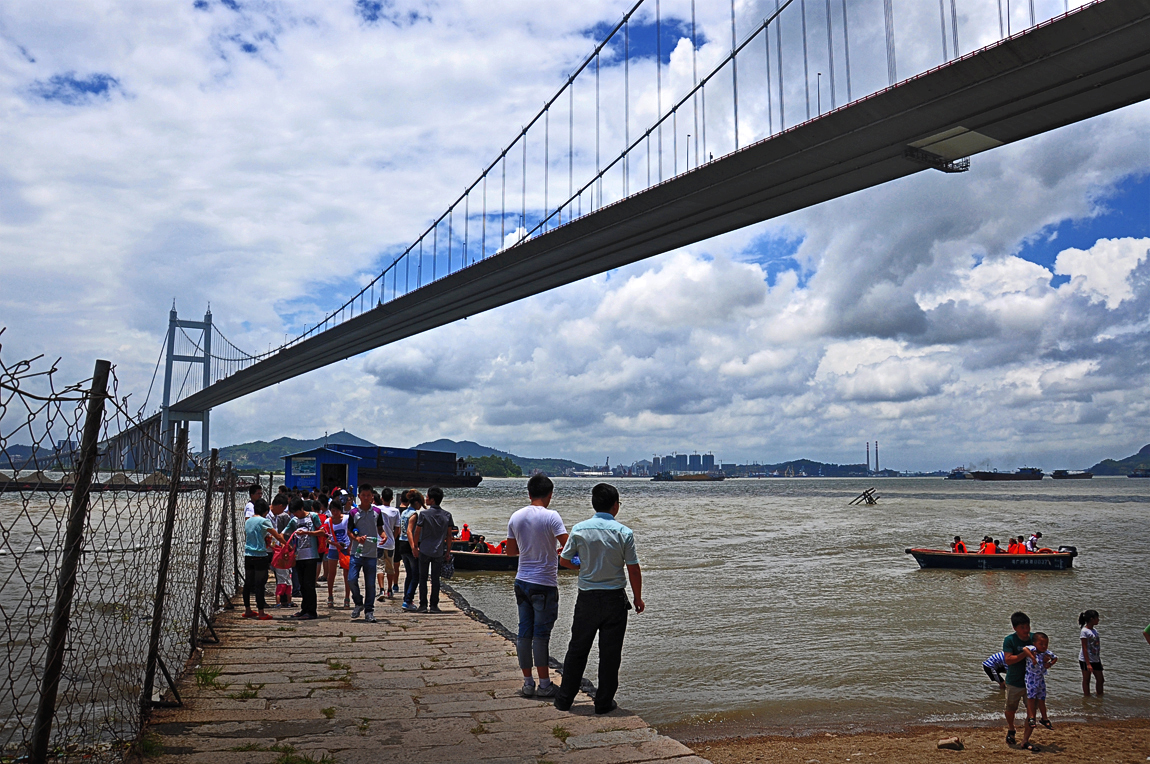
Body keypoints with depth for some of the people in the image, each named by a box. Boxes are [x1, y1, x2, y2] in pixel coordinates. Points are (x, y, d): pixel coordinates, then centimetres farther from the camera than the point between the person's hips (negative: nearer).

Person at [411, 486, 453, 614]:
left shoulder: (424, 514, -8)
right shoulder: (447, 515, 0)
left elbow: (417, 533, -4)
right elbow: (449, 535, 3)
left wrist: (415, 547, 8)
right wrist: (448, 551, 10)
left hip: (424, 550, -2)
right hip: (439, 551, 2)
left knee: (423, 578, 7)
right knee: (435, 579, 8)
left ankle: (423, 605, 5)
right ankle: (434, 605, 8)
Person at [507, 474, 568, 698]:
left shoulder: (516, 517, 5)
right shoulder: (551, 516, -13)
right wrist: (555, 550, 2)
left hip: (522, 581, 6)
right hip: (544, 583, -6)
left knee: (524, 632, 9)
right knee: (541, 635, 0)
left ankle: (527, 683, 16)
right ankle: (544, 684, 9)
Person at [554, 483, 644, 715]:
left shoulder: (579, 529, -6)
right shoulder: (624, 532, -9)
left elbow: (564, 560, 2)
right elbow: (634, 571, -6)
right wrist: (638, 599, 7)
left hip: (587, 598, 2)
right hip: (614, 599, -1)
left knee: (577, 649, 14)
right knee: (610, 653, 9)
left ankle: (564, 698, 21)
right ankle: (604, 702, 16)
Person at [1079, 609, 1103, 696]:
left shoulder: (1094, 630, 9)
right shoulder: (1084, 631, -15)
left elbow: (1097, 645, 17)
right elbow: (1085, 648, -17)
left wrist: (1099, 659, 16)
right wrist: (1088, 664, -20)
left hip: (1095, 660, 8)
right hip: (1086, 660, -8)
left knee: (1100, 680, 11)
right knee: (1086, 680, 4)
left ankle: (1100, 697, 24)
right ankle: (1087, 698, 13)